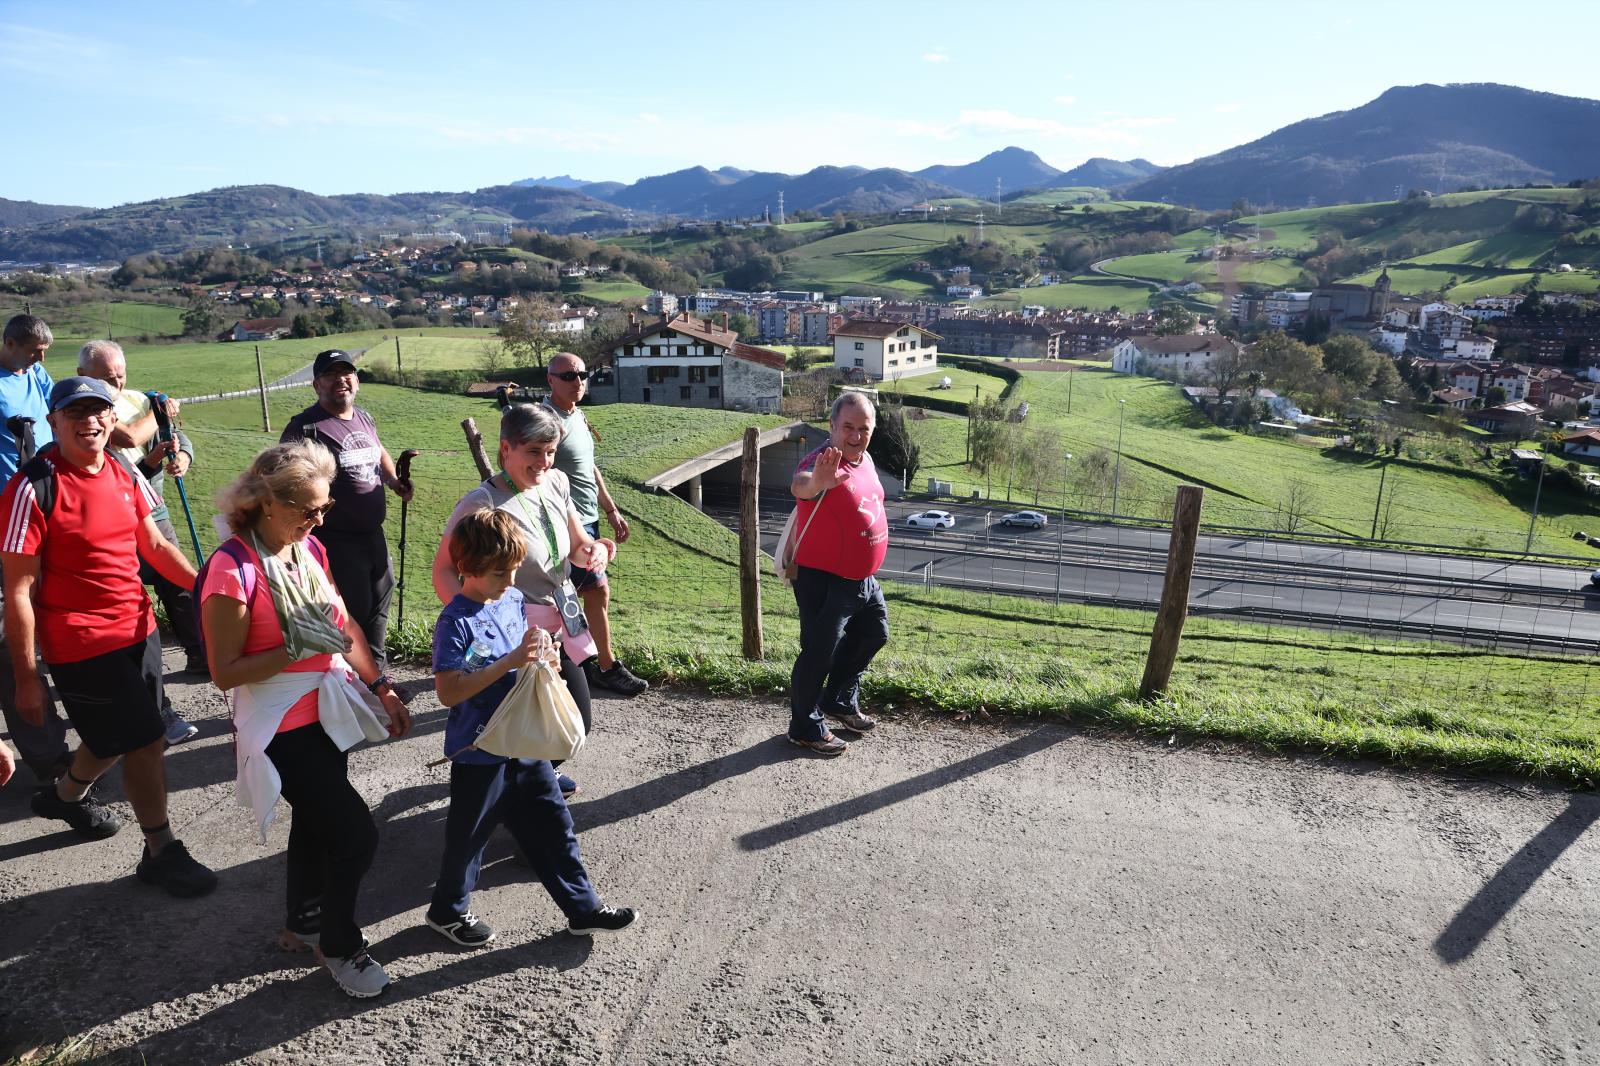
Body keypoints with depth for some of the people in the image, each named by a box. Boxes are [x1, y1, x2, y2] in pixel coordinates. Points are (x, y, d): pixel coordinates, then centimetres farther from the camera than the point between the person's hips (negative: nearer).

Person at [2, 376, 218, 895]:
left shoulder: (125, 475, 2)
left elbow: (155, 545, 13)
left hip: (139, 628, 7)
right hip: (83, 644, -7)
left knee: (113, 738, 23)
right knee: (145, 741, -1)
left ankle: (64, 795, 53)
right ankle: (161, 852, 17)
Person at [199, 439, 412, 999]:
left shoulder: (310, 548, 0)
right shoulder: (234, 570, -22)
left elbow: (345, 626, 8)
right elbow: (225, 672, -18)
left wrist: (382, 689, 3)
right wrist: (297, 647, -27)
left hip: (328, 714, 7)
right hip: (283, 730, -7)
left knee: (316, 823, 24)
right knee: (356, 834, -6)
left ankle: (303, 923, 47)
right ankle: (340, 945, 20)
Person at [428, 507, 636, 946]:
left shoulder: (515, 600, 2)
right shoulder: (456, 622, -19)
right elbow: (449, 691, -25)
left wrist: (541, 654, -7)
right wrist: (511, 663, -30)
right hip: (480, 752, -6)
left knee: (552, 826, 14)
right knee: (469, 835, 13)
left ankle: (582, 907, 27)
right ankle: (448, 910, 37)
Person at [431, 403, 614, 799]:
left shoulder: (555, 483, 1)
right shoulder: (481, 503, -19)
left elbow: (577, 546, 11)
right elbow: (443, 570, -17)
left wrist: (596, 550, -12)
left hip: (561, 629, 7)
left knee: (578, 721, 18)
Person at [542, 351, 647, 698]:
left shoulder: (578, 417, 14)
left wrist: (612, 510, 20)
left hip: (587, 520, 9)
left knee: (565, 596, 14)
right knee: (598, 590, -4)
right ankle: (606, 667, 9)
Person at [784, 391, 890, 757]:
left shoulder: (865, 460, 5)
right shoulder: (821, 464, -23)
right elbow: (799, 486, -48)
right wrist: (816, 482, -72)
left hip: (863, 578, 9)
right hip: (823, 580, -9)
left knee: (874, 634, 24)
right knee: (819, 653, 1)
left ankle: (841, 702, 42)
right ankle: (806, 727, 20)